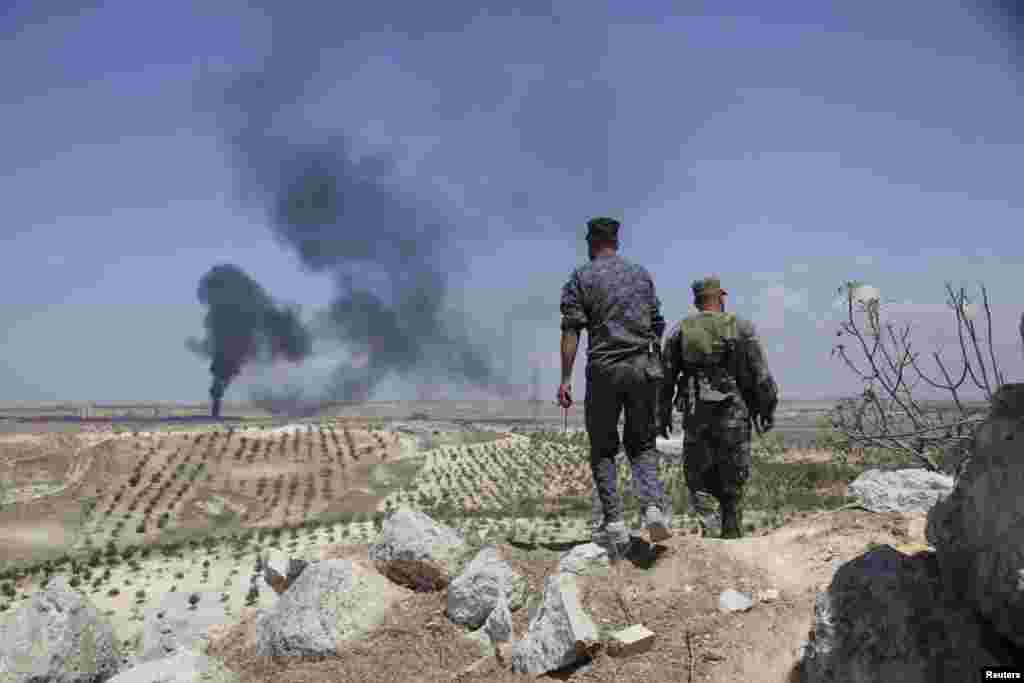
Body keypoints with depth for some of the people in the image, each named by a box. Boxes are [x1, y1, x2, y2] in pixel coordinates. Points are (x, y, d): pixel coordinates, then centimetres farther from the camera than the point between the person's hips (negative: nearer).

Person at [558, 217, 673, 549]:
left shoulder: (581, 278, 2)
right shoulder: (641, 274, 15)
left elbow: (571, 330, -7)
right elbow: (657, 325, 15)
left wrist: (565, 379, -8)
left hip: (604, 370, -3)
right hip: (644, 368, 3)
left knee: (603, 450, 9)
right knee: (642, 445, 13)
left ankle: (614, 523, 2)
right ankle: (654, 506, -9)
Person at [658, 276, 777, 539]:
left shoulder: (680, 330, 5)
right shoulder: (741, 328, 0)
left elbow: (666, 377, 5)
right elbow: (761, 375, -4)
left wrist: (663, 415, 12)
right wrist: (767, 409, 6)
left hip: (695, 413, 1)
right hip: (733, 413, -1)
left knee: (698, 476, 11)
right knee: (731, 483, 9)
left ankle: (701, 515, -14)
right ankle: (732, 535, 13)